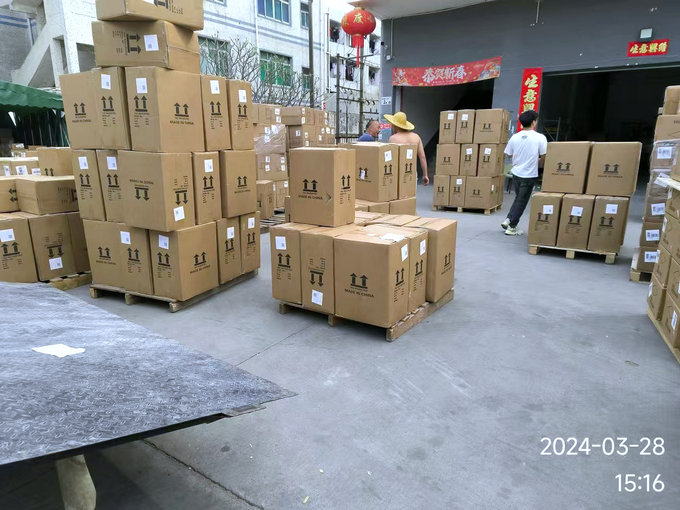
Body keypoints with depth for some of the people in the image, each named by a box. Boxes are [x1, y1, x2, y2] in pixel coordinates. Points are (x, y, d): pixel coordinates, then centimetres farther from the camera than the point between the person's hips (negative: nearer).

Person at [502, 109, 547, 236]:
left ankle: (508, 220, 15)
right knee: (522, 202, 6)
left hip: (516, 173, 4)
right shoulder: (540, 138, -12)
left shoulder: (515, 137, -1)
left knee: (518, 198, 23)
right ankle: (512, 227, 11)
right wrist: (536, 158, 9)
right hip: (529, 175, -4)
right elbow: (543, 156, -12)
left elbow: (509, 154, 6)